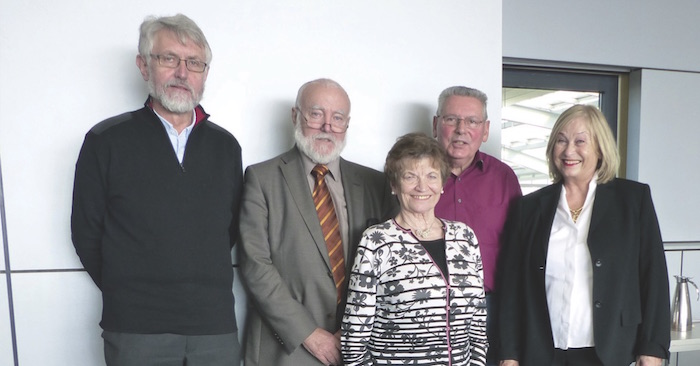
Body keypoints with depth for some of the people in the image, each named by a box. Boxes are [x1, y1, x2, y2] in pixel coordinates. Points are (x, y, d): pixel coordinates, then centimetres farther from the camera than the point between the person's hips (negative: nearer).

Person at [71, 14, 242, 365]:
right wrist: (126, 293, 5)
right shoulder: (105, 141, -3)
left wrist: (203, 287, 5)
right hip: (135, 329, -2)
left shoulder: (225, 146, 5)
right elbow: (86, 234, 1)